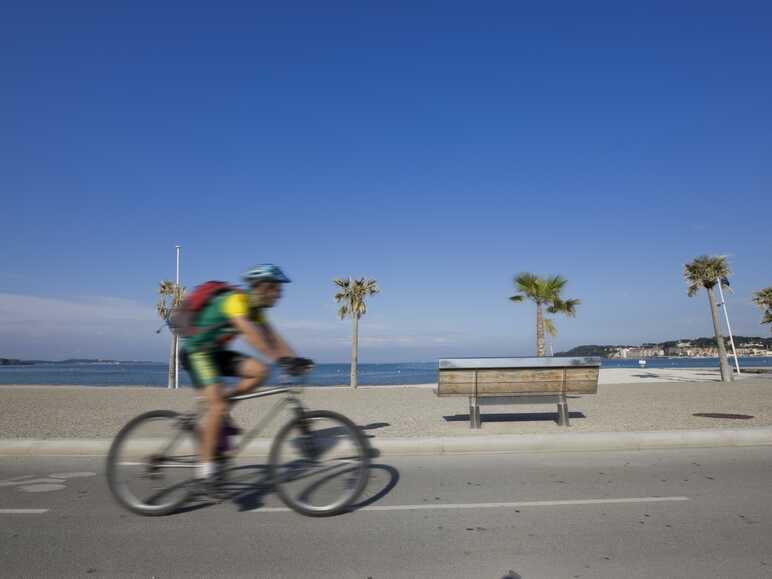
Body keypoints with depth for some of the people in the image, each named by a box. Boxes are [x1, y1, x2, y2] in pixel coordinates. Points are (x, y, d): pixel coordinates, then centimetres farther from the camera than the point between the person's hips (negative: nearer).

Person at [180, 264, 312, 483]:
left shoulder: (255, 308, 4)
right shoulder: (236, 300, -23)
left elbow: (272, 337, -2)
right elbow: (251, 334, -37)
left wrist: (295, 359, -14)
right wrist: (279, 359, -44)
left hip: (216, 352, 8)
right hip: (197, 352, -8)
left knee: (260, 371, -10)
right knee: (218, 405, -20)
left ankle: (221, 411, 4)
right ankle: (205, 464, -7)